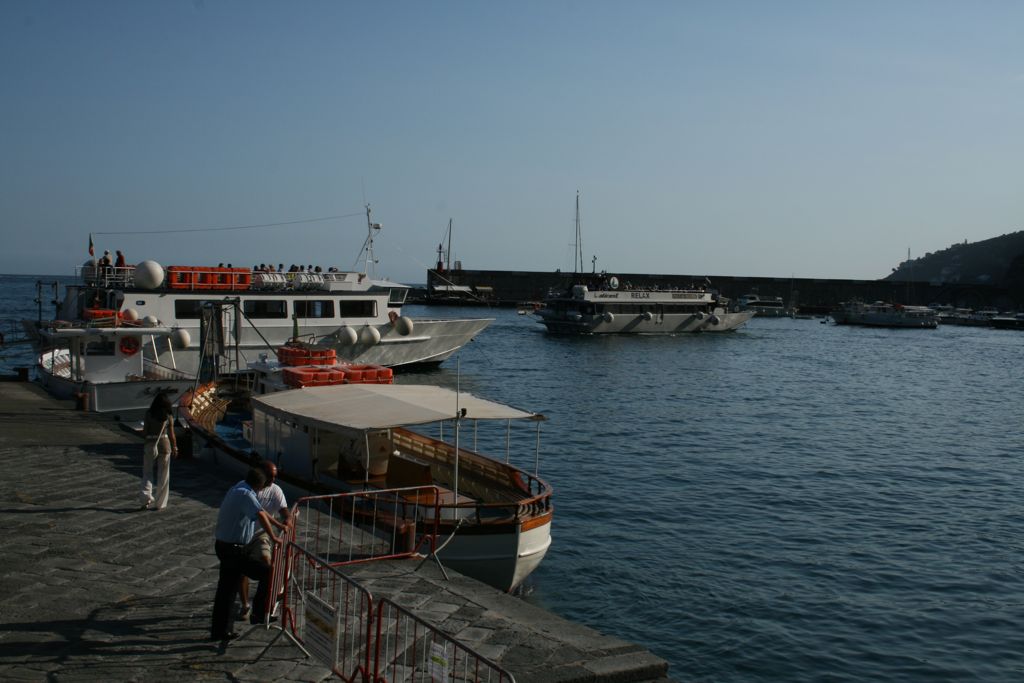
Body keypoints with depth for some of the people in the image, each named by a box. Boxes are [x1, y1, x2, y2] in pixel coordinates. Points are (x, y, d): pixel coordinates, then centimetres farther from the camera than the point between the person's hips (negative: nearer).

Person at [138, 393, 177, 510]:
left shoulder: (149, 414, -4)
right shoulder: (169, 416, -4)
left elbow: (144, 432, -3)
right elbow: (171, 435, -1)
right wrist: (175, 448, 11)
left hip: (150, 445, 0)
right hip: (164, 444, 0)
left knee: (147, 472, 12)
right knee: (163, 475, 8)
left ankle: (145, 495, -10)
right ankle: (159, 503, 11)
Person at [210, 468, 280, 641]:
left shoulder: (239, 488, 10)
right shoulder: (246, 494, -19)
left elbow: (260, 510, 22)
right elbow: (261, 515, -36)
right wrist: (273, 537, -26)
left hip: (223, 546, 10)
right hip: (232, 549, -10)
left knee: (226, 589, 16)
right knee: (267, 572, -5)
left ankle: (219, 630, 25)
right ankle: (259, 614, 2)